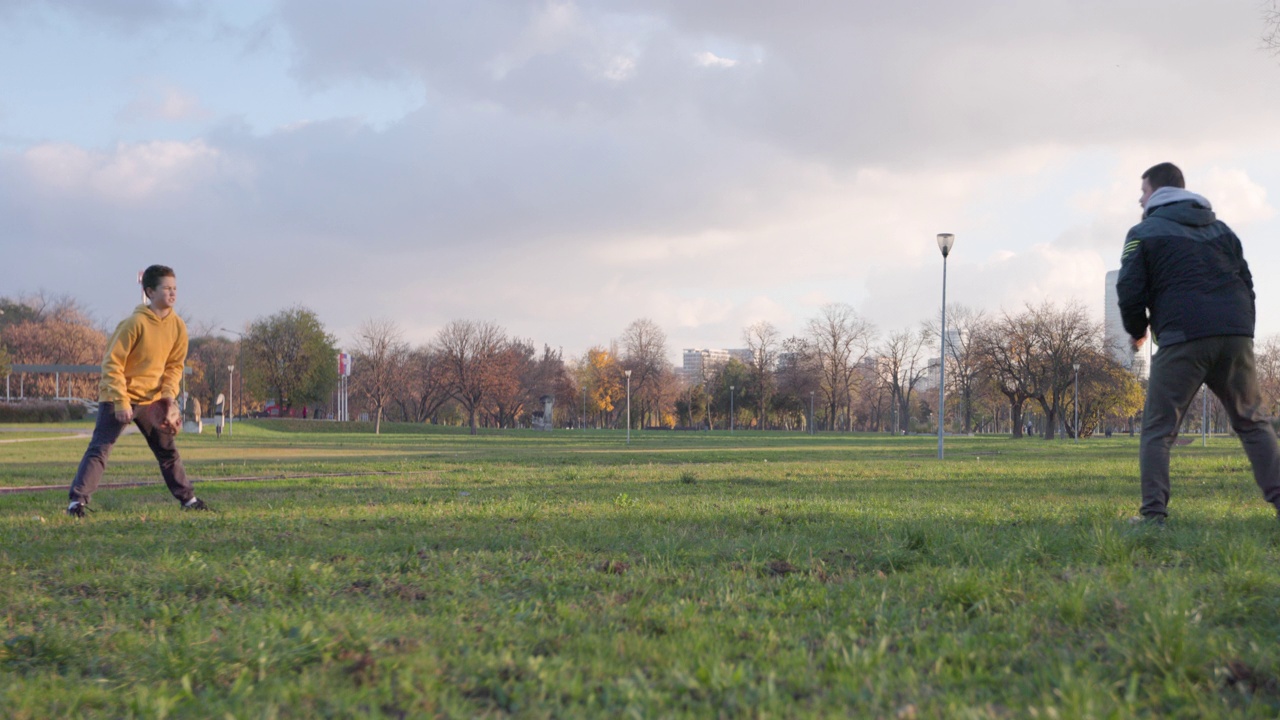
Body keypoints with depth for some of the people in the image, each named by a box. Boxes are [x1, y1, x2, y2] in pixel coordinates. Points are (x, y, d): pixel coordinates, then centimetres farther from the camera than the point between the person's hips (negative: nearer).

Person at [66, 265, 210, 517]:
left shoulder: (177, 326, -2)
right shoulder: (135, 323, -21)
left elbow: (175, 365, 9)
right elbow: (112, 363, -19)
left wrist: (168, 393, -7)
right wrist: (121, 402, -22)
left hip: (151, 399, 6)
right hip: (118, 396, -6)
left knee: (167, 449, 14)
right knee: (100, 448, -13)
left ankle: (187, 499, 23)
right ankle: (78, 500, -14)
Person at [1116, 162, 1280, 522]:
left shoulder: (1145, 232, 6)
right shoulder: (1220, 228, 23)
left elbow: (1130, 290, -2)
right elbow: (1246, 283, 20)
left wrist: (1138, 331, 15)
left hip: (1182, 339, -5)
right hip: (1236, 336, 5)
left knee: (1157, 430, 1)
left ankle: (1154, 513, -9)